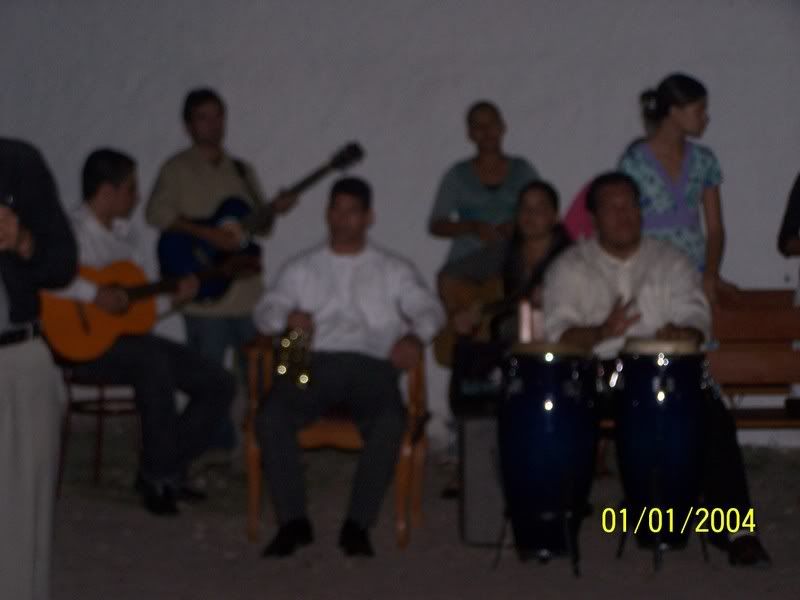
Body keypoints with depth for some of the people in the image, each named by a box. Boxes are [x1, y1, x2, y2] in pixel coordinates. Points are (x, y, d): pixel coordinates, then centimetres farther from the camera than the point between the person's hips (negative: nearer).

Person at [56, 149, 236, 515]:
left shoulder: (122, 234, 14)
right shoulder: (73, 235, -12)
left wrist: (175, 295, 1)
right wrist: (94, 294, -32)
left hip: (128, 336, 9)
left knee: (219, 383, -2)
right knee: (152, 359, -38)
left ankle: (168, 470, 6)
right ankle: (157, 476, -24)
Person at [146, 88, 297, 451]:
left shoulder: (241, 171, 16)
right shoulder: (178, 169, -1)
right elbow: (157, 213, -15)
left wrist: (274, 210, -2)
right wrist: (207, 234, -21)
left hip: (246, 292, 5)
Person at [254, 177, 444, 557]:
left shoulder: (393, 270, 21)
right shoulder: (301, 268, 24)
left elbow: (429, 308, 7)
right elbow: (265, 310, 13)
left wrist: (415, 336, -17)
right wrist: (288, 317, -13)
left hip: (370, 364, -1)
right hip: (314, 361, 1)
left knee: (391, 422, -34)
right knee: (270, 416, -30)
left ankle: (357, 525, -27)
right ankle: (293, 522, -22)